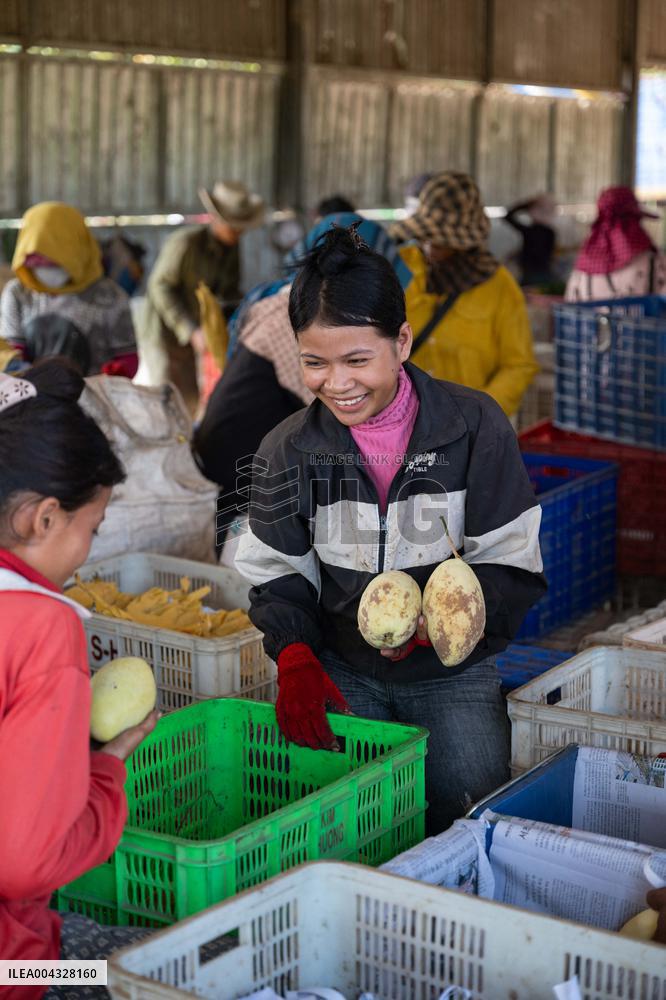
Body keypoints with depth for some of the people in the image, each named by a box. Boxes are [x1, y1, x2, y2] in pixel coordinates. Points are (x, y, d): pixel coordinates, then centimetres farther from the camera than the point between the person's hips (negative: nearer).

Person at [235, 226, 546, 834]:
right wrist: (294, 654, -17)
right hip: (341, 672, 1)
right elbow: (279, 576, 4)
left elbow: (512, 567, -9)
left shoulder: (475, 426, -11)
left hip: (453, 672, -1)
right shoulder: (288, 451, -3)